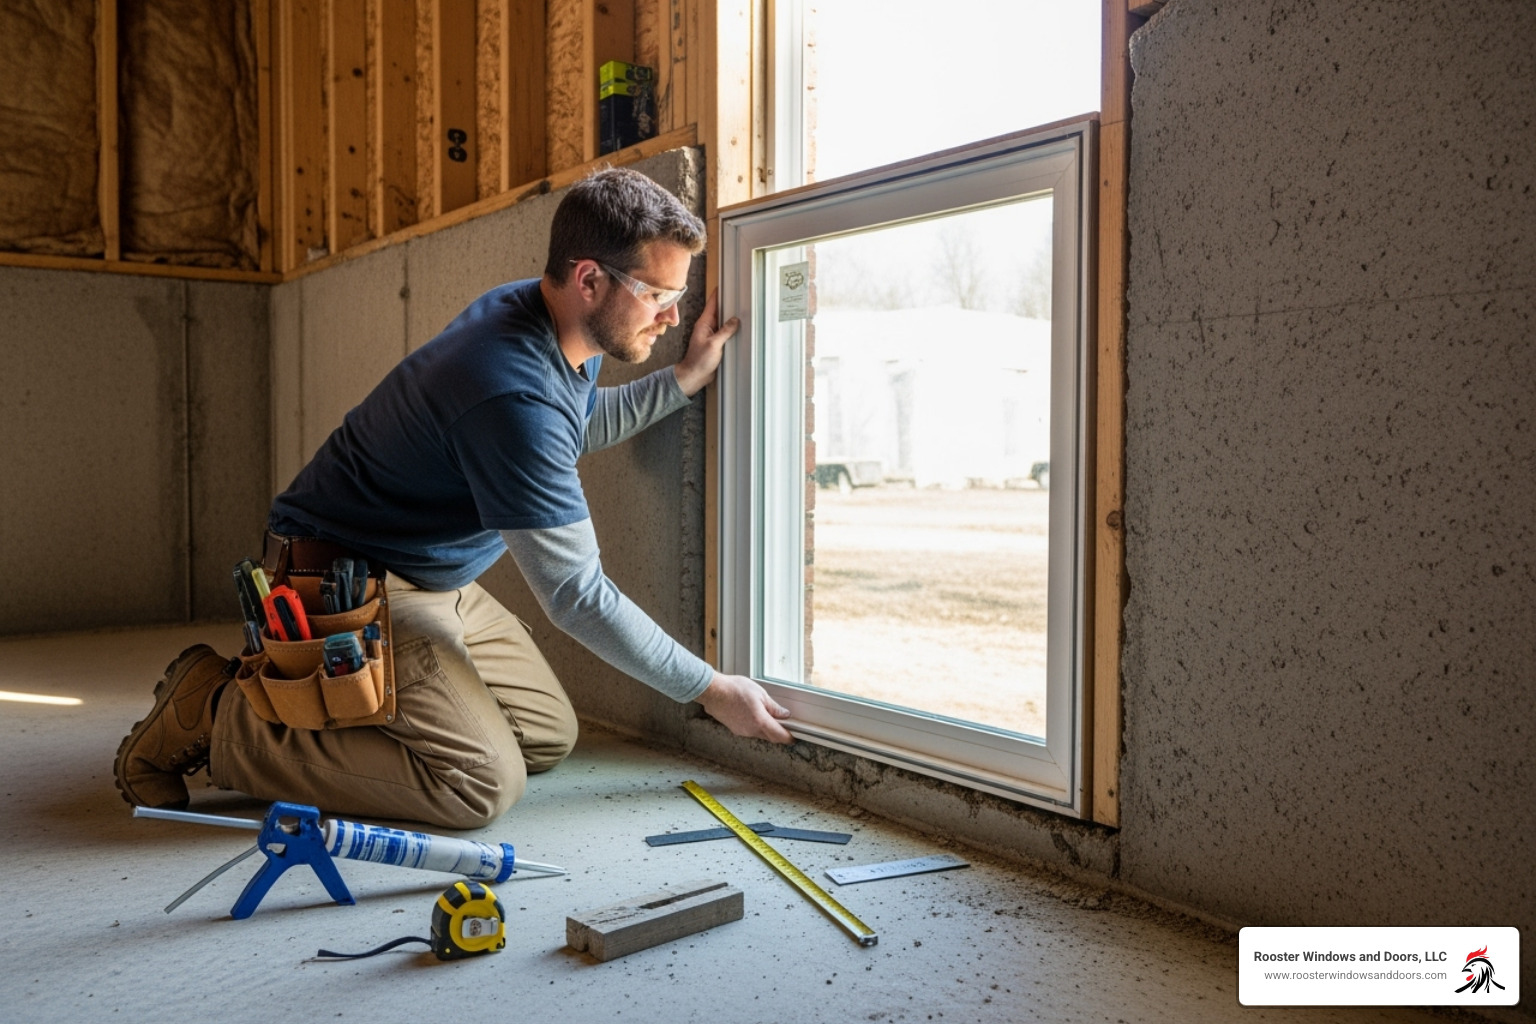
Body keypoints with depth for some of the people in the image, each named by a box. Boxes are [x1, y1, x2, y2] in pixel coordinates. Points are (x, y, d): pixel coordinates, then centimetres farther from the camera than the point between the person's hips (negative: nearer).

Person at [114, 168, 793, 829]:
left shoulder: (548, 316, -3)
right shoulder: (515, 397, -32)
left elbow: (578, 428, 21)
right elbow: (575, 596, -26)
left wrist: (686, 378, 9)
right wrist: (712, 691, -17)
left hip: (436, 580, 10)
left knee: (549, 737, 9)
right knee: (482, 781, -21)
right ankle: (214, 714, -7)